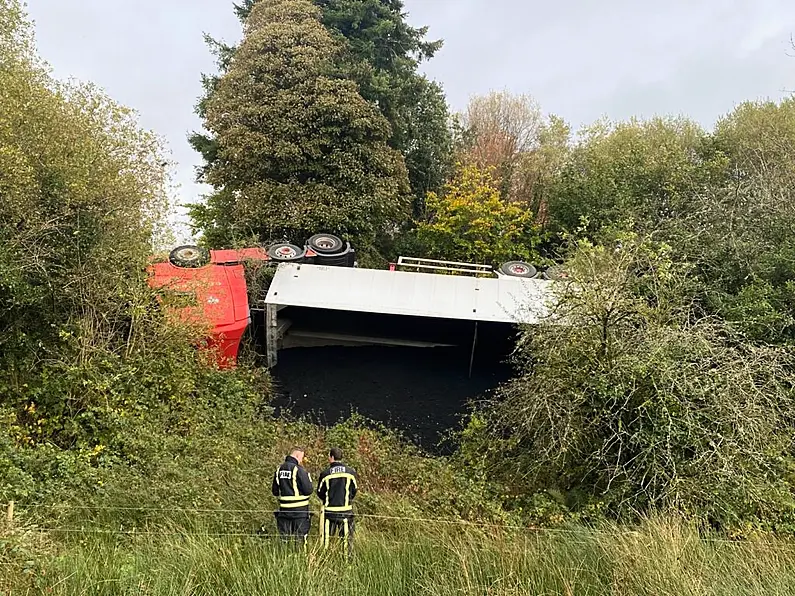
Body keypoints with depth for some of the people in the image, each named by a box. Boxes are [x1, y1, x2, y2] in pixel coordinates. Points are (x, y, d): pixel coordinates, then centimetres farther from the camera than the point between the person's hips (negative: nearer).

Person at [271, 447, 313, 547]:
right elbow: (308, 490, -14)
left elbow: (275, 492, 12)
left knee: (284, 539, 13)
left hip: (284, 510, 5)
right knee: (300, 539, 3)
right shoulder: (298, 469, -15)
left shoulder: (279, 469, 5)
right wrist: (308, 477, 3)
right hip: (299, 510, -5)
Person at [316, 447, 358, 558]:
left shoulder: (326, 473, -8)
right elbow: (354, 490, 6)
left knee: (326, 538, 9)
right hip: (346, 511, 1)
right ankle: (348, 558, 11)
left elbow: (320, 493, 1)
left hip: (329, 511, -1)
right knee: (347, 538, 9)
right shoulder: (351, 472, -3)